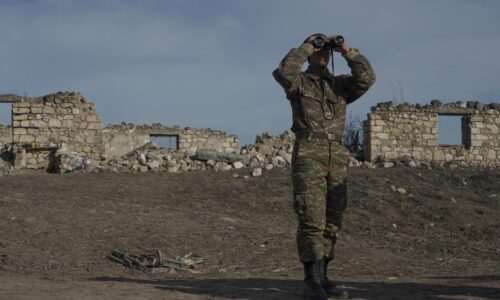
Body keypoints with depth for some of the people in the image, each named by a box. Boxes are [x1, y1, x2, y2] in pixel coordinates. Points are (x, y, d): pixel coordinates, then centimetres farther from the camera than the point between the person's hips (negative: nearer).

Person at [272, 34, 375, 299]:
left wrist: (347, 51, 0)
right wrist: (307, 47, -5)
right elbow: (283, 71, -15)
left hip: (337, 157, 5)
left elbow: (366, 78, 1)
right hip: (308, 154, -5)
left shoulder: (340, 84, 19)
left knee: (331, 221, 4)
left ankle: (321, 278, 10)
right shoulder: (298, 82, 9)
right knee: (312, 218, -13)